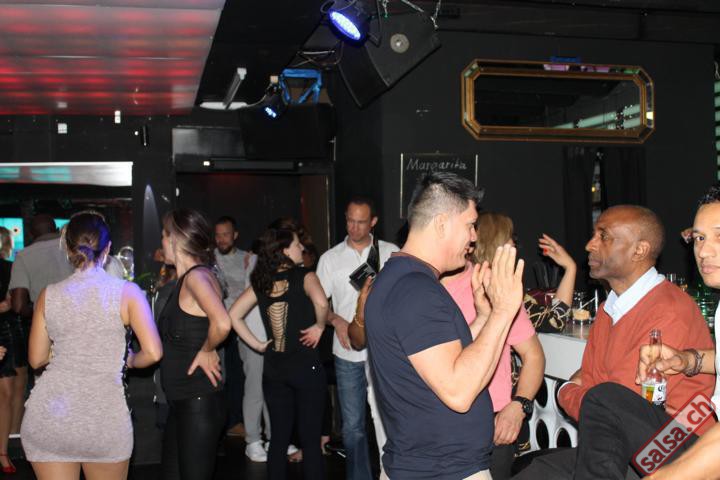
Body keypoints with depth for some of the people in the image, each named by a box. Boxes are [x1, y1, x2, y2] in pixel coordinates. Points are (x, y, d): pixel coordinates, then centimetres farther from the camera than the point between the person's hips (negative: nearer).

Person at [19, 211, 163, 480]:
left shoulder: (49, 295, 3)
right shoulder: (127, 292, -4)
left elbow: (37, 359, 10)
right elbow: (153, 353, -10)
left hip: (48, 416, 2)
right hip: (105, 417, -2)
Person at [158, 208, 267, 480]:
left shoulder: (197, 276, -16)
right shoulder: (185, 280, 12)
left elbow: (222, 324, -33)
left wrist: (206, 351, -17)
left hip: (199, 404, -9)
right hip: (181, 402, 9)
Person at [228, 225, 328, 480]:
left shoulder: (261, 281, 6)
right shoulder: (304, 276, -9)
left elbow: (234, 315, 4)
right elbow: (320, 302, -29)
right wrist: (320, 326, -11)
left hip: (273, 369, 5)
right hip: (306, 366, -5)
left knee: (278, 439, 13)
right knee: (311, 441, 3)